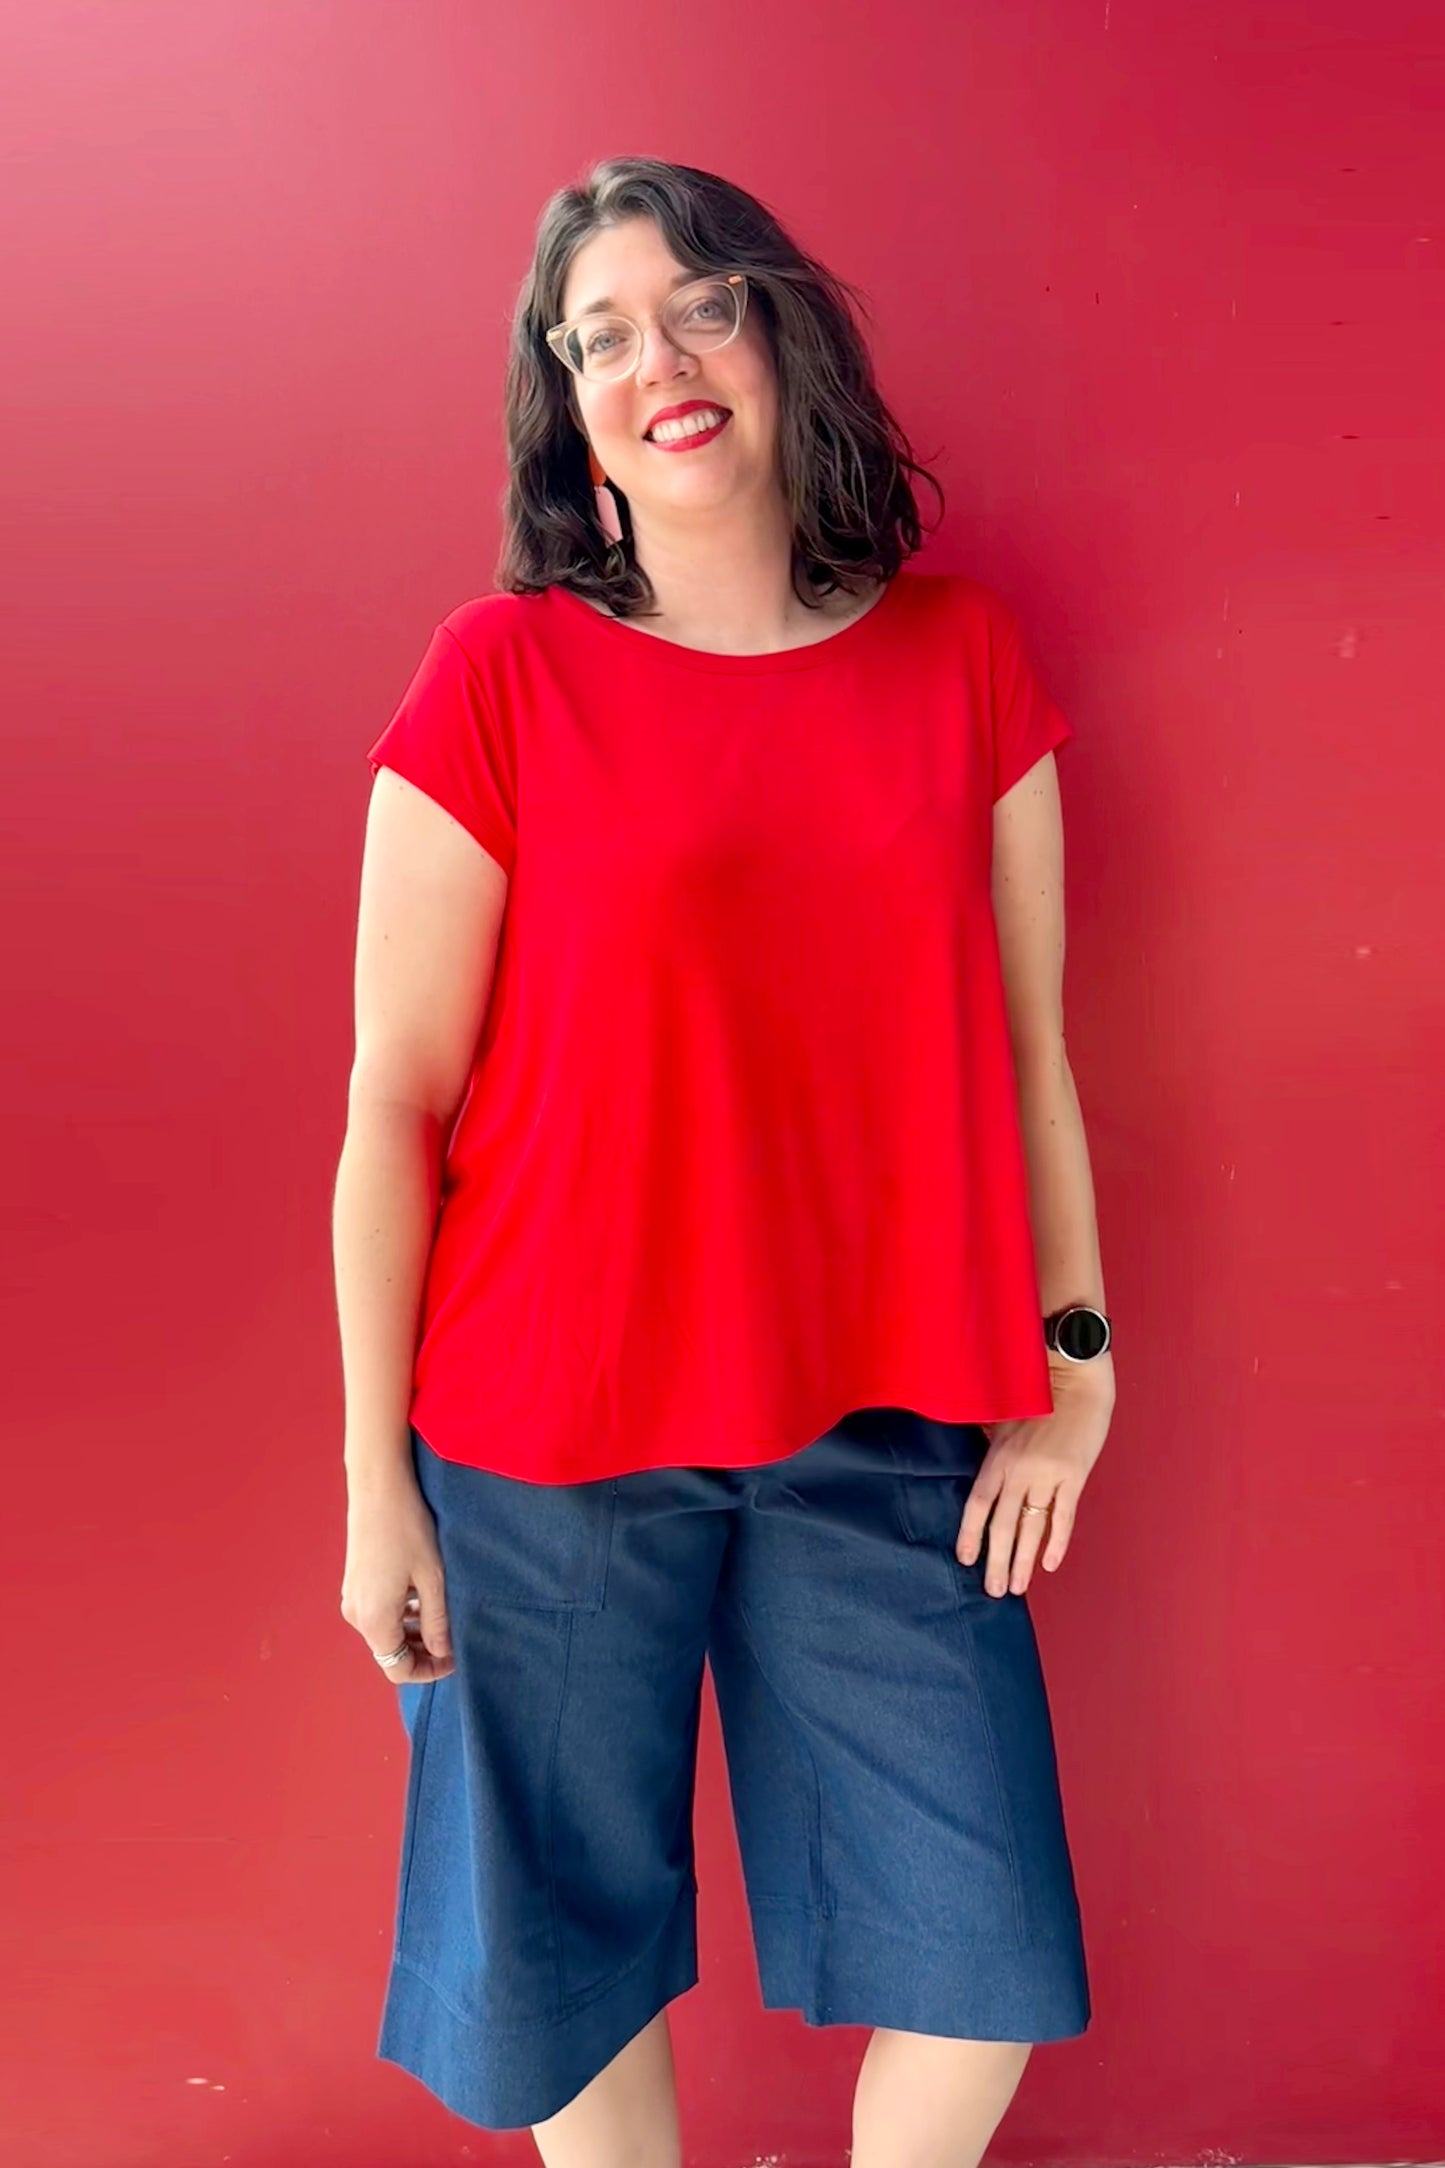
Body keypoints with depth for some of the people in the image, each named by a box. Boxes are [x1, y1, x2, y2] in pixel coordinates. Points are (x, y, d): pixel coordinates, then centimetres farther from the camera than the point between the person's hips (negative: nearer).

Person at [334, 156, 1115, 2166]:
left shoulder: (961, 656, 4)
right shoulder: (503, 673, -5)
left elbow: (1023, 1041, 8)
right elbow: (397, 1102, -5)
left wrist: (1073, 1349, 4)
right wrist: (376, 1479, -5)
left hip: (884, 1423, 3)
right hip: (554, 1433, -2)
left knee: (980, 1959, 10)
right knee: (570, 1946, 11)